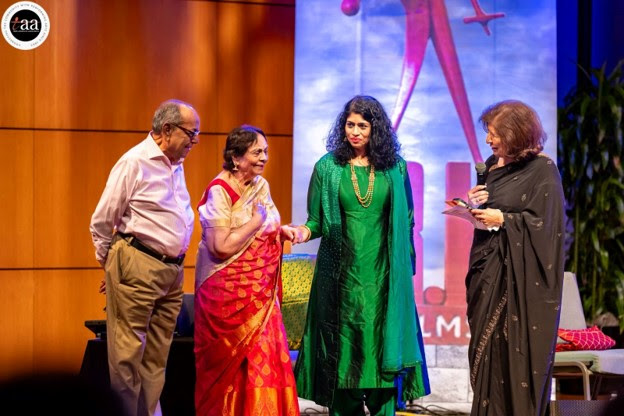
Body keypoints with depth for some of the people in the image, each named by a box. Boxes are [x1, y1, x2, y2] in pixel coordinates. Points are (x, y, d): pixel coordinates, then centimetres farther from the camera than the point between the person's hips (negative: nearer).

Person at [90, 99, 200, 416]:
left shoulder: (175, 165, 15)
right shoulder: (134, 162, -8)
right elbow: (101, 222, -3)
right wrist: (110, 265, 6)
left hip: (172, 270, 8)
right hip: (137, 269, -8)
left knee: (157, 357, 9)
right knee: (127, 354, -5)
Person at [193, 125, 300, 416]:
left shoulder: (261, 185, 7)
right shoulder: (220, 191, -15)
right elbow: (221, 247, -21)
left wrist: (281, 230, -1)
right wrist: (257, 220, -17)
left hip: (261, 291, 6)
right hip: (230, 291, -6)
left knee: (265, 356, 2)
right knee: (234, 362, 0)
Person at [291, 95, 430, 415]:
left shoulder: (395, 168, 5)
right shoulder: (328, 167, 2)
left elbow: (406, 221, 10)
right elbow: (317, 220, 4)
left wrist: (405, 266, 7)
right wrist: (305, 231, -17)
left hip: (383, 275, 0)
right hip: (341, 274, 0)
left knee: (382, 349, -2)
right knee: (342, 350, 2)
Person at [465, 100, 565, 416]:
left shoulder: (542, 170, -10)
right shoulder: (493, 164, 12)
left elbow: (543, 222, -12)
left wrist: (502, 219, -18)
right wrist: (475, 203, 0)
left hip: (521, 273, -7)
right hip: (489, 266, 7)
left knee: (516, 350, -6)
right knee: (486, 347, 7)